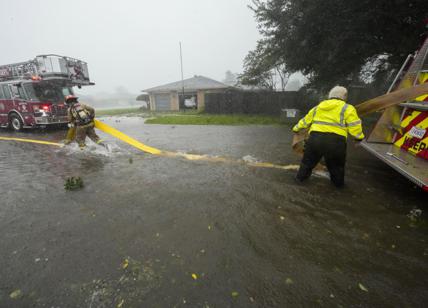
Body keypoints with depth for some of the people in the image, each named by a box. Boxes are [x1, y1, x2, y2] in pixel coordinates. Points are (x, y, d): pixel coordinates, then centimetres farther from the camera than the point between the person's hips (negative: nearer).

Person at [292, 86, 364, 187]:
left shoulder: (318, 107, 19)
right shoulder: (347, 108, 6)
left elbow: (305, 120, 27)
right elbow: (354, 126, 0)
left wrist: (296, 128, 42)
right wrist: (359, 136, 19)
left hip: (315, 138, 2)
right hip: (335, 141, -2)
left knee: (308, 160, 22)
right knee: (336, 165, 22)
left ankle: (300, 177, 34)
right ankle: (338, 182, 39)